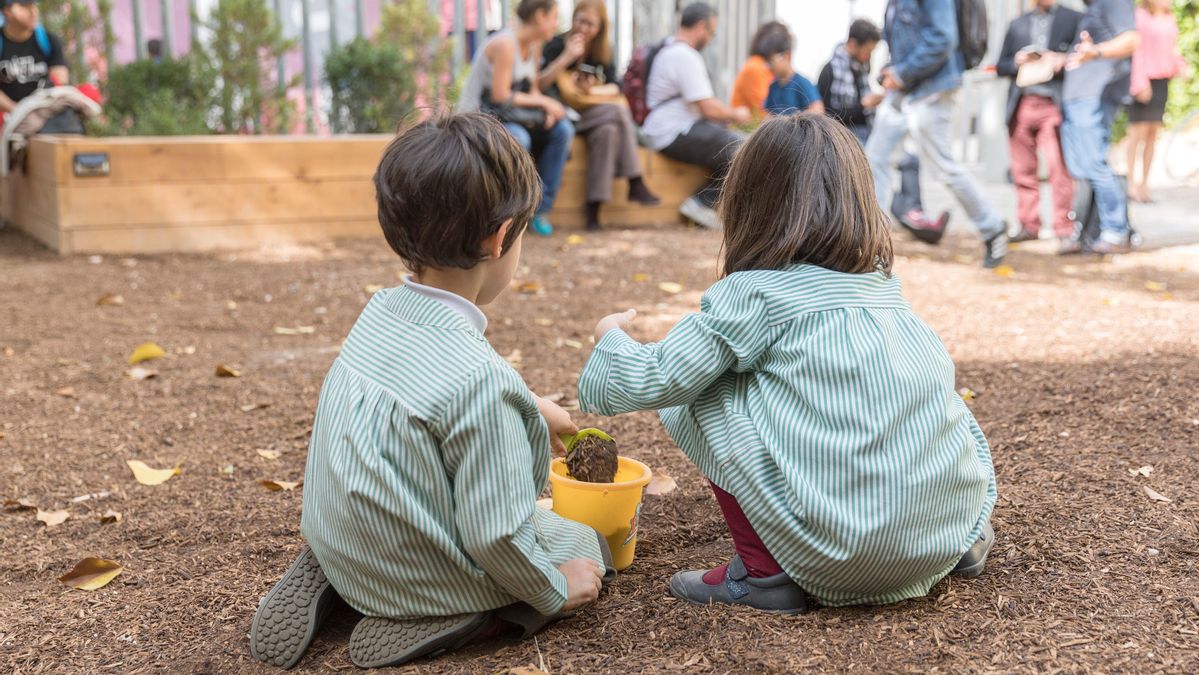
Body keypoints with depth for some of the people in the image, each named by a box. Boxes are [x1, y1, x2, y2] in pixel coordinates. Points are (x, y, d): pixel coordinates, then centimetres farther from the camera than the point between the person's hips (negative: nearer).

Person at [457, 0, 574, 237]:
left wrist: (548, 109, -10)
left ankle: (541, 210, -10)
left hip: (510, 116, 8)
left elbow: (532, 89, 11)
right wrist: (543, 101, -14)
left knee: (563, 129, -11)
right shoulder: (505, 44, -20)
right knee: (519, 139, -36)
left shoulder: (535, 45, 8)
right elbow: (500, 95, -22)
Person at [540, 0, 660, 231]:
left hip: (595, 112, 5)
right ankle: (635, 184, -25)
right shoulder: (556, 45, -3)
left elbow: (614, 87, 7)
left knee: (608, 130, -32)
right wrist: (567, 57, -20)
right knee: (619, 111, -28)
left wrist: (594, 90, -14)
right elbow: (540, 84, -14)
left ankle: (595, 204, -32)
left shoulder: (603, 52, 11)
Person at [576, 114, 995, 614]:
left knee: (706, 394, 6)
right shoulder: (883, 282, 14)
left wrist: (610, 335, 19)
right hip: (954, 525, 7)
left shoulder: (756, 292, -4)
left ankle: (764, 573, 6)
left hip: (844, 548, -7)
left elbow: (656, 381, -4)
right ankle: (966, 537, 19)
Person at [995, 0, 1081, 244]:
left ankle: (1065, 229, -7)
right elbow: (1001, 67, 17)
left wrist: (1063, 61, -14)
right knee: (1024, 171, 4)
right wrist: (1017, 61, -4)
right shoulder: (1017, 24, 18)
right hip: (1021, 106, 3)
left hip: (1054, 105, -3)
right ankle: (1029, 225, 13)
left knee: (1059, 169, -10)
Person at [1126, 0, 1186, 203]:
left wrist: (1180, 67, 1)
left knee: (1153, 133, 6)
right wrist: (1140, 83, -16)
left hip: (1162, 81, 7)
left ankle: (1144, 184, 11)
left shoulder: (1170, 18, 13)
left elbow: (1172, 49, 20)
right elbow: (1135, 50, -12)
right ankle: (1132, 183, -1)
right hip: (1143, 81, -7)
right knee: (1139, 131, -7)